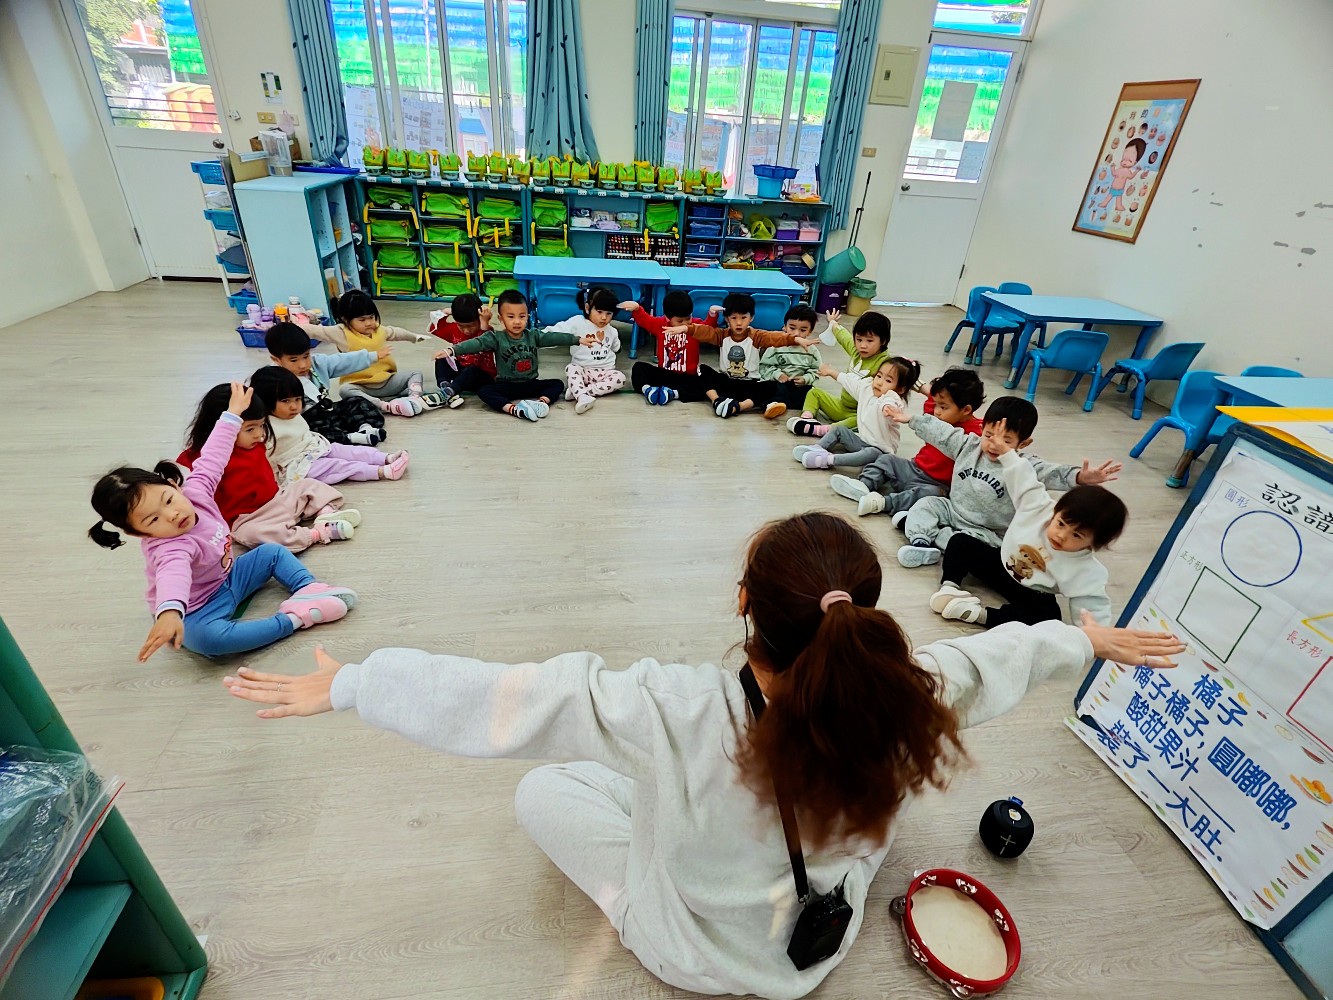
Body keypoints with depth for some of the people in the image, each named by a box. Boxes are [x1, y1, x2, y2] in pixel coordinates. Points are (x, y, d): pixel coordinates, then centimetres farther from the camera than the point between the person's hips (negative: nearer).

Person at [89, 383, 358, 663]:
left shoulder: (194, 492, -16)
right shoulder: (168, 549, -36)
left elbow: (212, 458, -4)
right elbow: (173, 574, -59)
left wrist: (233, 413, 3)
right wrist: (169, 612, -78)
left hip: (226, 578, 9)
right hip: (196, 613, -8)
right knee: (207, 637, -38)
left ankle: (308, 588, -10)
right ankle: (293, 617, -32)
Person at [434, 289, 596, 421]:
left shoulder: (533, 335, 1)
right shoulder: (496, 338, -9)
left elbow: (554, 338, -5)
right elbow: (476, 343, -23)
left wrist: (579, 339, -12)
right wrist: (451, 350, -39)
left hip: (531, 384, 3)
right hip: (506, 386, -3)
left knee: (558, 384, -13)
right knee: (483, 391, -29)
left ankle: (541, 402, -38)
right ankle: (514, 409, -48)